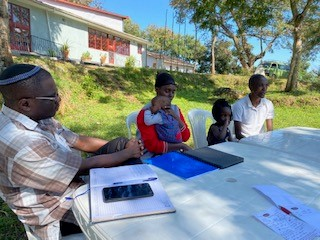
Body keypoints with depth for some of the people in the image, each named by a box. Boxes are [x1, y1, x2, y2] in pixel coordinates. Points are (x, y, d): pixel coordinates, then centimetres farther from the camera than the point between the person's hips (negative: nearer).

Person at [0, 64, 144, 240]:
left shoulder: (36, 117, -6)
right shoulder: (24, 145, -34)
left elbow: (80, 141, 1)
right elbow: (90, 165, -26)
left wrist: (125, 145, -5)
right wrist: (129, 153, -12)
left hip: (72, 178, 8)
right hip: (60, 212, -8)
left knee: (120, 143, 0)